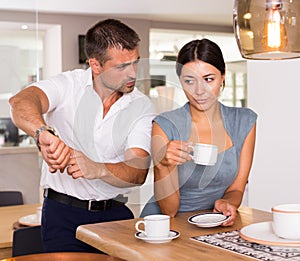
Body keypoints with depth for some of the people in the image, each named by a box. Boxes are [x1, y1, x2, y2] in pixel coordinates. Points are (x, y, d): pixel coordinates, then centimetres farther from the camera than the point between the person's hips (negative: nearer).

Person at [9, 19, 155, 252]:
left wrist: (97, 169, -31)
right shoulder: (68, 86, -4)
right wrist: (43, 133, -46)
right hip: (63, 211, -2)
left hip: (114, 212, 2)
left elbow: (138, 171, -10)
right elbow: (21, 102, -24)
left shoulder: (142, 106, 1)